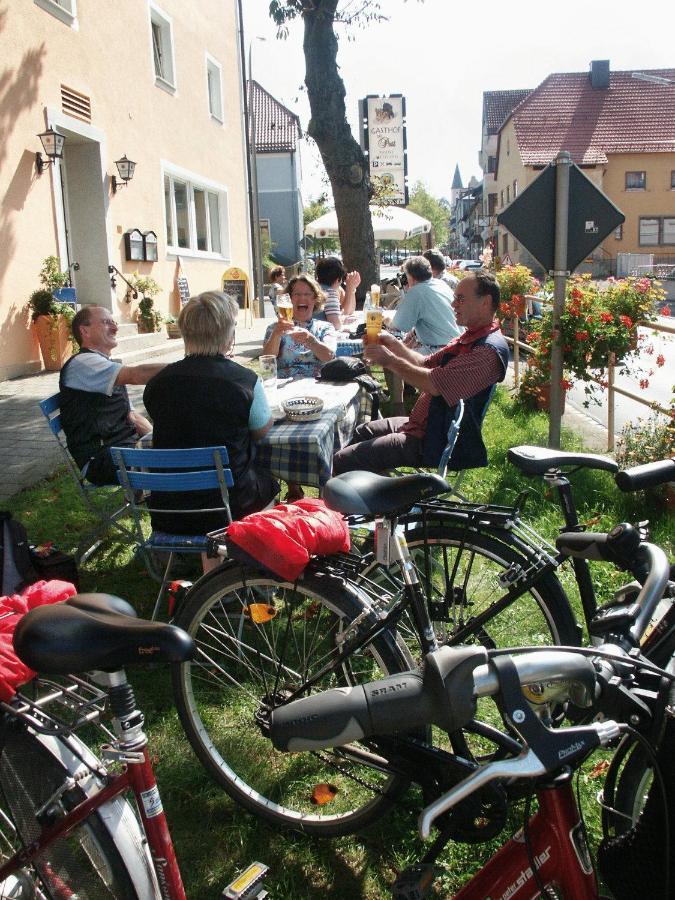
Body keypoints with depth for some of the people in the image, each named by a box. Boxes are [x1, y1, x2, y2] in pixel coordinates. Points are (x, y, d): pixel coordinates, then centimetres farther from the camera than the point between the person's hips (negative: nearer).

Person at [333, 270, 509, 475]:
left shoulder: (490, 350, -24)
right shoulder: (470, 337, 11)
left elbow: (435, 385, -30)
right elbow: (425, 364, 13)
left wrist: (390, 360, -19)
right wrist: (393, 343, -3)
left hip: (438, 442, -11)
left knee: (343, 462, -14)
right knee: (361, 432, 26)